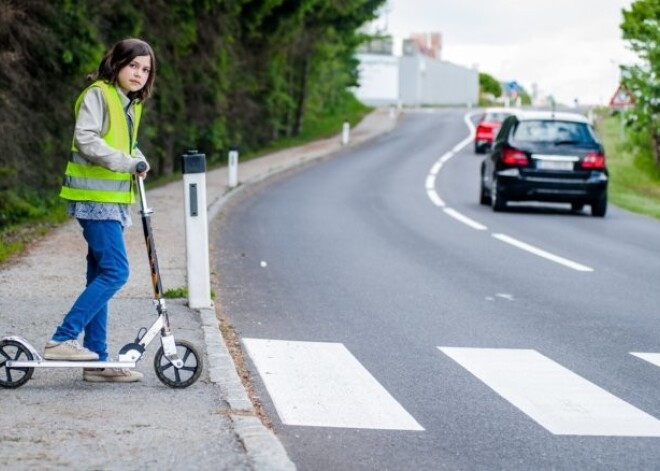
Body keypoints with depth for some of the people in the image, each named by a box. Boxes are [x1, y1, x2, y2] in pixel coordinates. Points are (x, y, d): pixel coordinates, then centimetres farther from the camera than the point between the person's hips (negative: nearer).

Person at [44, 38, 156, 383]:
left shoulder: (131, 105, 17)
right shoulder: (98, 94, -9)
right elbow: (85, 139, -21)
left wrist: (138, 160, 4)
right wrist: (126, 163, -23)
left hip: (113, 200, 9)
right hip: (95, 198, -9)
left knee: (100, 276, 9)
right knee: (115, 272, -15)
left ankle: (97, 362, 12)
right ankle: (62, 340, -12)